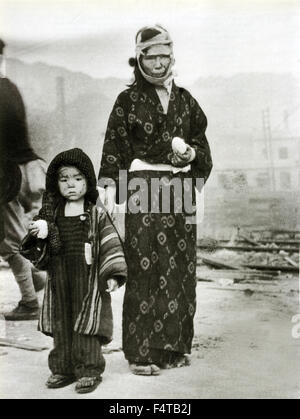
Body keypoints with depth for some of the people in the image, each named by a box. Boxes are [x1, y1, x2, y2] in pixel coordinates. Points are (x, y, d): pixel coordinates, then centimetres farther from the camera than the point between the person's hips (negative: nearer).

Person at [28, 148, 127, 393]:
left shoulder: (96, 214, -3)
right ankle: (63, 369, 23)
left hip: (88, 278, -4)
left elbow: (110, 244, -4)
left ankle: (89, 370, 12)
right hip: (59, 278, 4)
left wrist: (112, 274, -12)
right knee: (60, 324, 10)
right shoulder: (52, 214, 7)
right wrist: (39, 232, -10)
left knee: (86, 325, 0)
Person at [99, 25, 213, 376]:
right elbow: (114, 148, -2)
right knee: (145, 267, -6)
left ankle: (174, 344, 19)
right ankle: (141, 352, 3)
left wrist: (192, 152, -4)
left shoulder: (184, 99, 15)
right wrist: (110, 191, -12)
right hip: (144, 189, -4)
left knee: (181, 265, 7)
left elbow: (201, 140, 18)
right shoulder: (128, 100, 3)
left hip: (181, 188, 5)